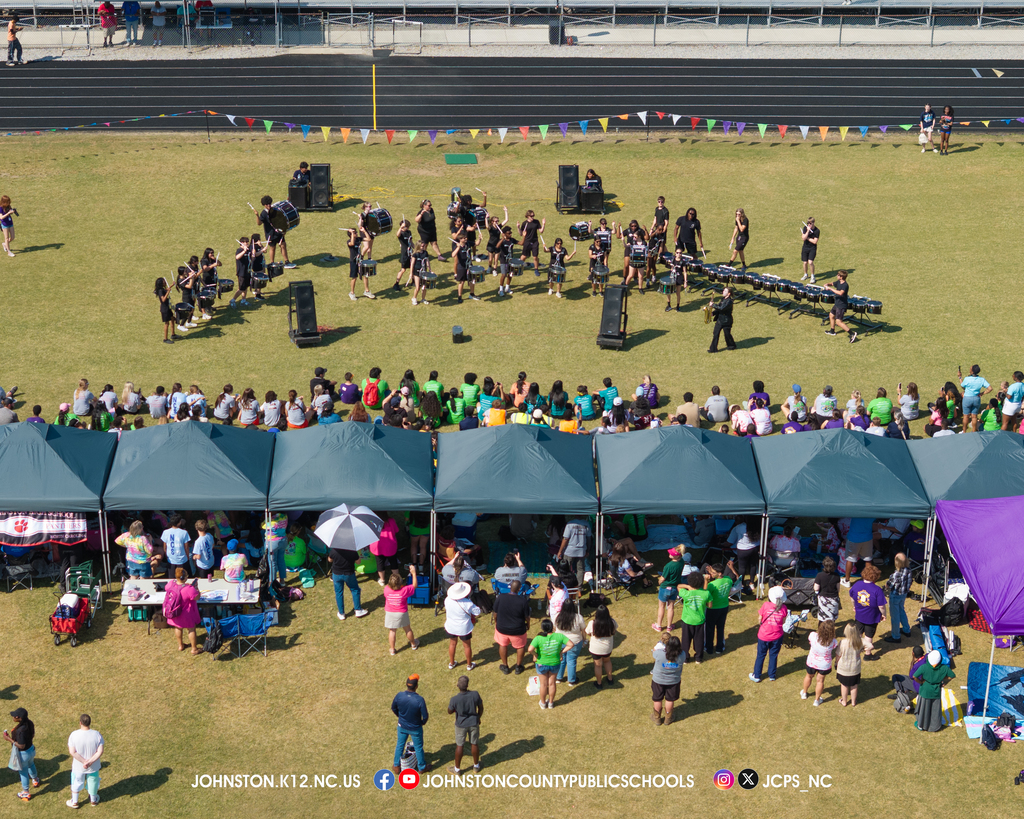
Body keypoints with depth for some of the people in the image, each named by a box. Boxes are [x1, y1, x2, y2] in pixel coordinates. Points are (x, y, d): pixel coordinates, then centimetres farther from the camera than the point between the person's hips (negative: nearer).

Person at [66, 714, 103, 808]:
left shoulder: (74, 735, -23)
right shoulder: (97, 734, -19)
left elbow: (72, 752, -21)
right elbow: (100, 752, -20)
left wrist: (84, 761, -17)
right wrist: (90, 762, -19)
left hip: (78, 766, -1)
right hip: (94, 766, 1)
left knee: (76, 782, 25)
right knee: (92, 782, 26)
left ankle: (74, 802, 43)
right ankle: (93, 800, 48)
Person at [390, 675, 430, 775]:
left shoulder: (399, 695, -23)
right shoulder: (420, 700, -32)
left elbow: (394, 708, -4)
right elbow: (425, 716, -21)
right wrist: (423, 722, 3)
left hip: (402, 726, 3)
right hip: (415, 728, -2)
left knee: (400, 745, 25)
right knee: (418, 747, 20)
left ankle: (396, 767, 41)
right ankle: (422, 767, 41)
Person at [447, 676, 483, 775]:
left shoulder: (454, 699, -29)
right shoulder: (475, 695, -24)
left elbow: (450, 711, -10)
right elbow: (480, 708, -7)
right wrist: (478, 718, 12)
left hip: (461, 725, -2)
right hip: (474, 723, 2)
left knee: (459, 746, 16)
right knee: (474, 744, 21)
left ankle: (457, 769, 33)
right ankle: (476, 766, 40)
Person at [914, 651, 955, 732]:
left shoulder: (924, 667, -25)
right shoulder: (944, 668, -17)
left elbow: (914, 676, -29)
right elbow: (952, 676, -4)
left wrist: (921, 681, -11)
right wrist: (943, 679, 6)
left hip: (925, 691, -2)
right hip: (936, 692, 2)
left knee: (923, 708, 18)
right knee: (935, 709, 19)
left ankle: (921, 725, 34)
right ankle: (935, 726, 33)